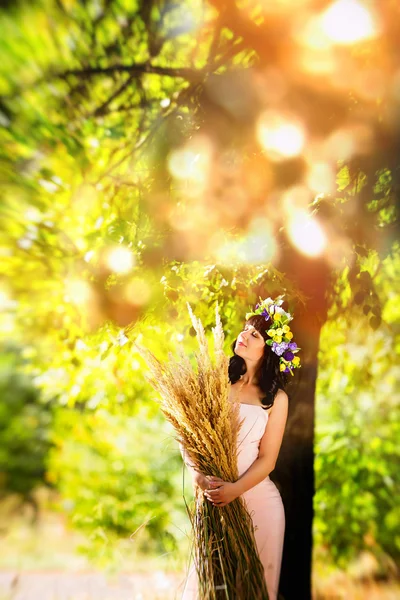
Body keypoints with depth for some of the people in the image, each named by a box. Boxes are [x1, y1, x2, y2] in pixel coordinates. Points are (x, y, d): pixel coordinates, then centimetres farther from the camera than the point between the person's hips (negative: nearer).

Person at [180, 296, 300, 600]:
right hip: (213, 496, 1)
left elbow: (267, 459, -5)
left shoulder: (276, 397, -4)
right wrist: (198, 475, -19)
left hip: (258, 499, -1)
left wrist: (235, 489, -20)